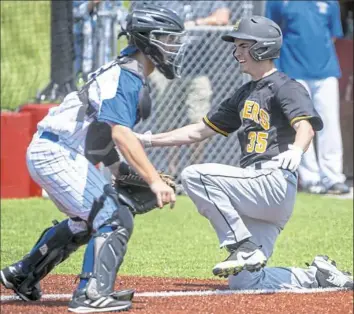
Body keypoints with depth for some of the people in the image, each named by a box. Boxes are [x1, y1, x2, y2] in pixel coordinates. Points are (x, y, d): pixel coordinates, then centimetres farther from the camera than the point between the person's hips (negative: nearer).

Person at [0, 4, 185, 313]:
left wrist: (120, 170, 13)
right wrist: (154, 180, -41)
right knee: (115, 219, -16)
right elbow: (121, 134, -34)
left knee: (85, 222, 28)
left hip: (52, 154, 11)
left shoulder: (129, 74, 13)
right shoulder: (125, 78, -20)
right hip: (57, 154, -11)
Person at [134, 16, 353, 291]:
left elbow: (305, 125, -21)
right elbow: (199, 131, 28)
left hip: (275, 183, -9)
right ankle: (318, 277, 13)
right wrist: (148, 141, 23)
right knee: (243, 283, 2)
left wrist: (297, 150, -43)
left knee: (195, 175, -21)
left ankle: (244, 248, -20)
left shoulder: (285, 87, -2)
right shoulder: (245, 94, 23)